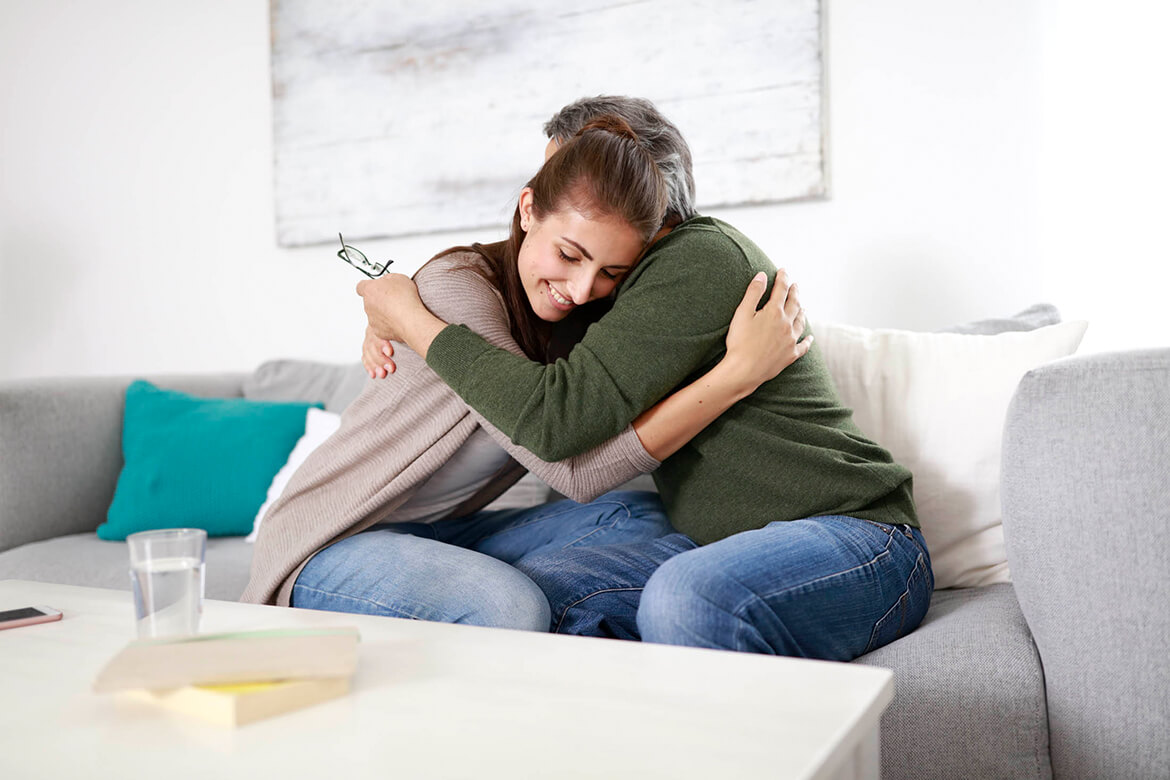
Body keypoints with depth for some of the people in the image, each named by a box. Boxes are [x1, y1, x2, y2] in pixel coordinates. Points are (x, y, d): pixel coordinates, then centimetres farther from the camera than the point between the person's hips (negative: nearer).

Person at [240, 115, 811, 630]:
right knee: (509, 608, -36)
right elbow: (575, 469, -30)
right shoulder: (455, 287, -25)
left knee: (640, 518, -8)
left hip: (438, 535, 7)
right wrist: (739, 373, -31)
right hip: (327, 547, -7)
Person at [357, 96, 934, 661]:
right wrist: (396, 326, 6)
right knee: (541, 582, -14)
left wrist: (414, 321, -15)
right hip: (725, 546, 8)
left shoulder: (702, 257, -17)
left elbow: (557, 418, -26)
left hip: (856, 538, -8)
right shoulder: (627, 285, 12)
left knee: (684, 597, -37)